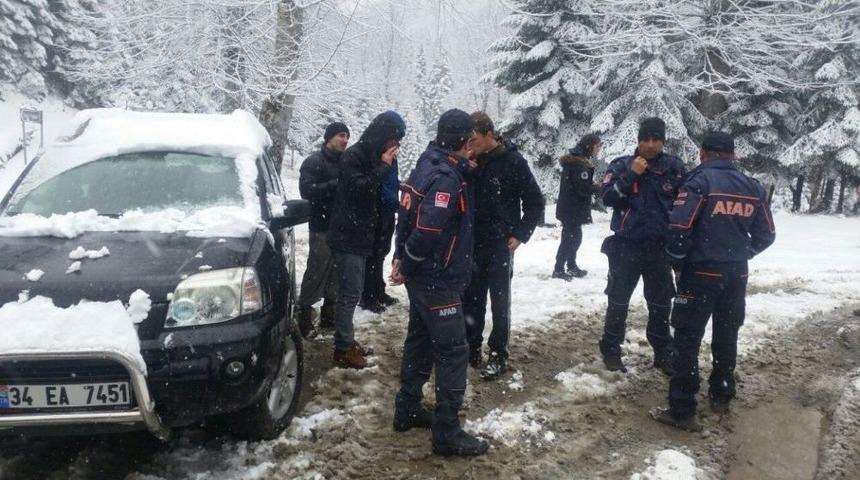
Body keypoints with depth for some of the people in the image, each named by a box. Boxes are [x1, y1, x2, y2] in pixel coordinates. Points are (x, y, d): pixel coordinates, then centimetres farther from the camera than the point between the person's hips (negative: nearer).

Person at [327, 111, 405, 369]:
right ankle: (343, 348, -1)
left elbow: (382, 193, 21)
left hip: (361, 237, 9)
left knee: (352, 292, 14)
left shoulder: (374, 156, 14)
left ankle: (347, 340, 23)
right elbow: (358, 188, -26)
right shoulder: (353, 156, -13)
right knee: (349, 293, -7)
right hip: (347, 238, -9)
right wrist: (384, 167, -20)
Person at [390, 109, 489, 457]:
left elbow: (407, 216, 13)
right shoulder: (448, 177, -21)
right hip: (439, 279, -10)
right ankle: (447, 433, 3)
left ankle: (407, 410, 31)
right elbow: (428, 229, -28)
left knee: (420, 341, 19)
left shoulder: (426, 166, 9)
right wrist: (406, 265, -13)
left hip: (422, 276, 10)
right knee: (453, 352, -3)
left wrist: (401, 259, 9)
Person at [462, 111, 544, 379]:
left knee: (500, 302, 3)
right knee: (471, 299, 12)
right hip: (471, 243, 5)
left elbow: (535, 202, -6)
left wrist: (520, 235, -9)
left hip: (500, 245, -4)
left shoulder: (513, 161, -11)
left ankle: (498, 355, 13)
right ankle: (471, 348, 26)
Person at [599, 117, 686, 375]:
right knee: (618, 301, 5)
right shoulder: (621, 165, -3)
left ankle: (664, 353, 25)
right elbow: (607, 197, -13)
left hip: (660, 248, 2)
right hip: (625, 246, -1)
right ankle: (611, 351, 18)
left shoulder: (675, 167, 0)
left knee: (660, 304, 12)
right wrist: (631, 174, -20)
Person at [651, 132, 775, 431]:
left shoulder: (700, 181, -12)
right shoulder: (753, 187, 6)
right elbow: (766, 235, 12)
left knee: (688, 340, -2)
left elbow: (679, 229, -19)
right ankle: (721, 397, 31)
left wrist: (678, 260, -1)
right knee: (726, 337, 18)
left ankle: (682, 411, -2)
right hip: (737, 275, 6)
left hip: (701, 273, -6)